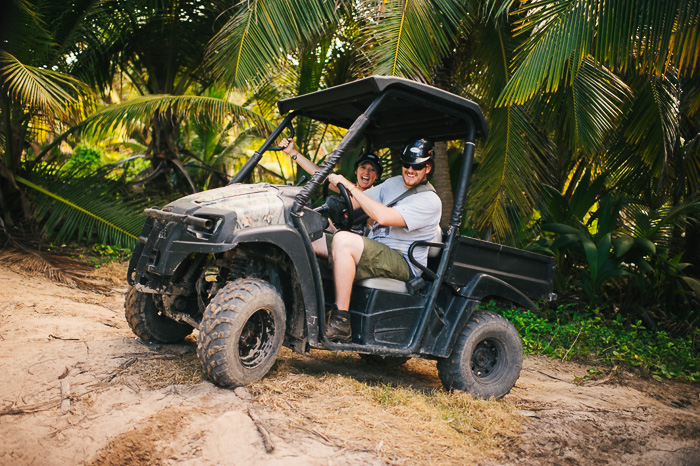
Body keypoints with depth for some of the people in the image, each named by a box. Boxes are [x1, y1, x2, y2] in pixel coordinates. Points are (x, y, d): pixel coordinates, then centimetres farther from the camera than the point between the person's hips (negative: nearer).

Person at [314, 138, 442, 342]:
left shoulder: (430, 201, -10)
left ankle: (340, 323, -32)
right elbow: (354, 203, 17)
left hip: (402, 263, -8)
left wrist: (349, 185, -20)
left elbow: (383, 216, -24)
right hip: (373, 252, 8)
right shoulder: (394, 183, 17)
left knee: (343, 240, -34)